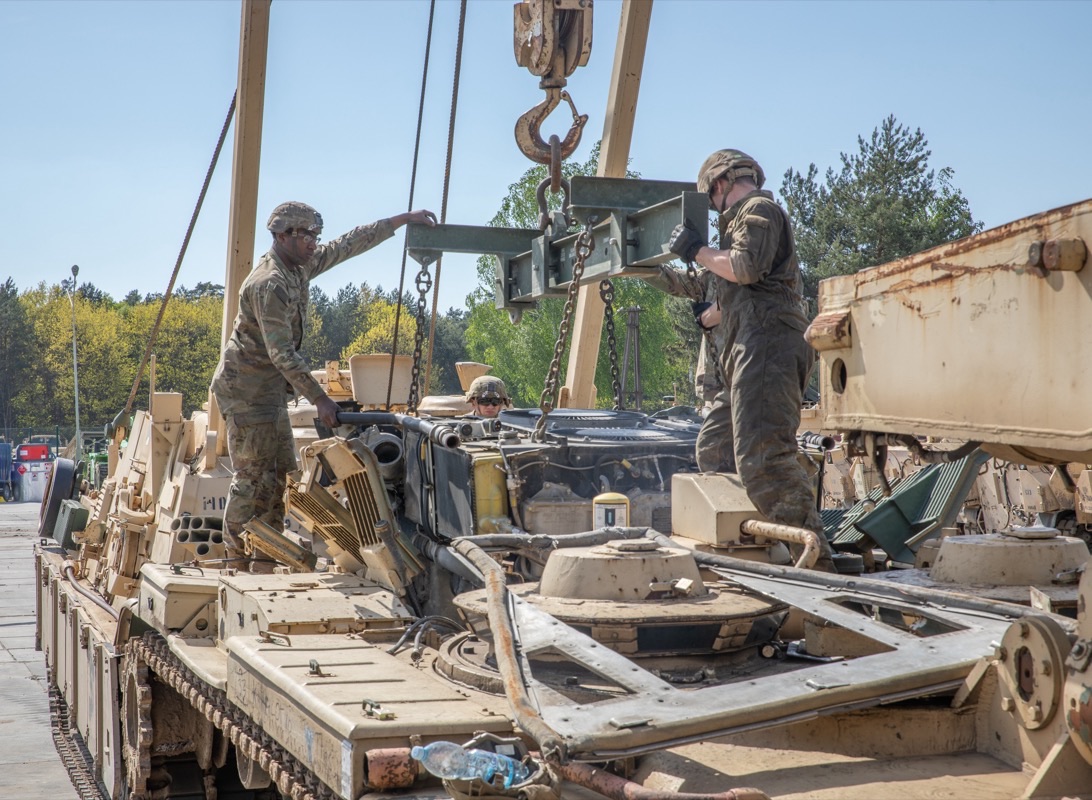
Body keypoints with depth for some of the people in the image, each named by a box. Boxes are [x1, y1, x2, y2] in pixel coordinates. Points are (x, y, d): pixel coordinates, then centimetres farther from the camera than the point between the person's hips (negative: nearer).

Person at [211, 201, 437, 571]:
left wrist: (403, 219, 11)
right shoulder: (270, 284, -23)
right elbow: (283, 354, -25)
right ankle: (238, 563, -5)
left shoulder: (300, 266, 5)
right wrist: (320, 399, -25)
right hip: (246, 387, -10)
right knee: (253, 477, -9)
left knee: (280, 471, 11)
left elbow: (350, 244, 14)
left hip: (270, 389, 10)